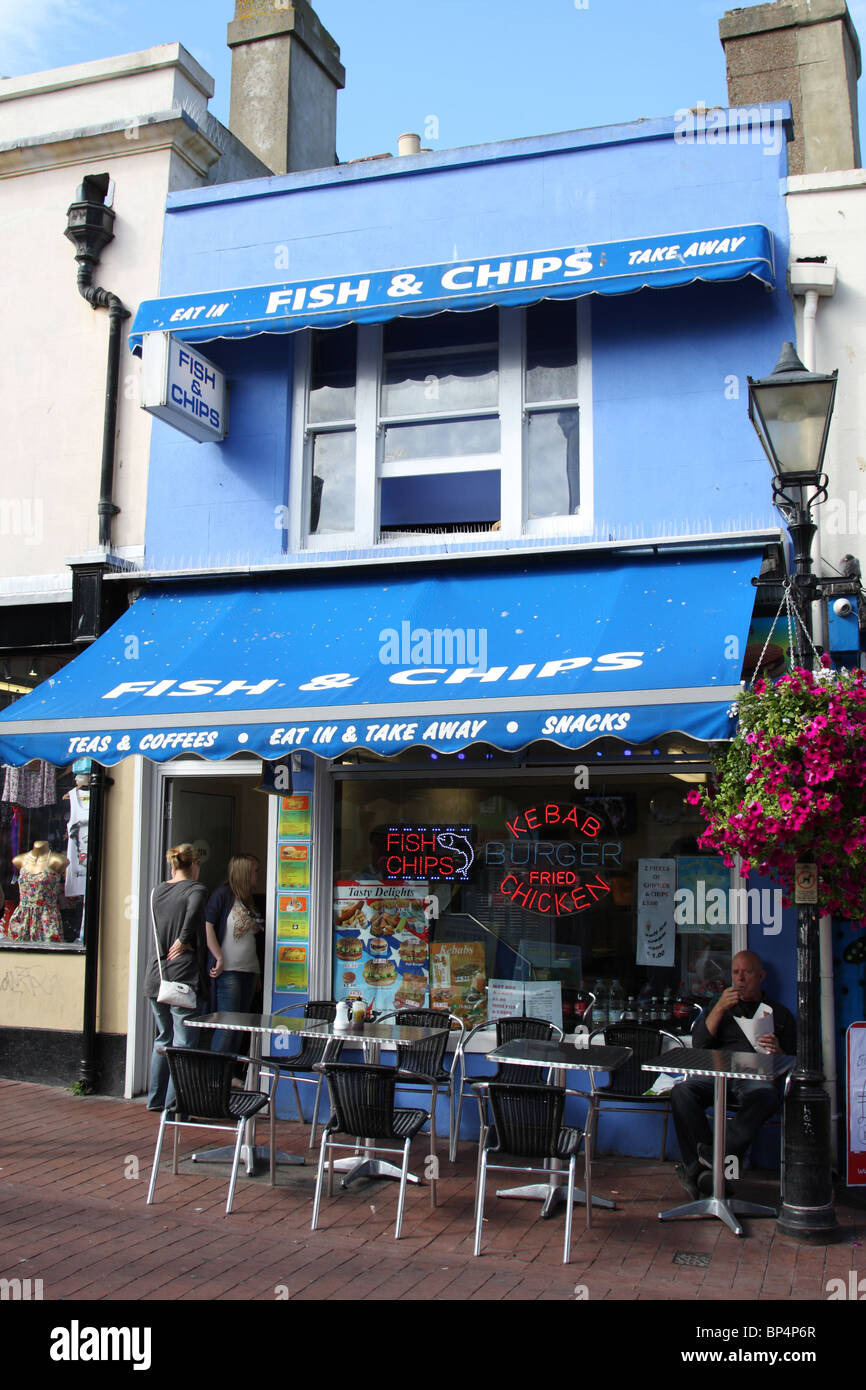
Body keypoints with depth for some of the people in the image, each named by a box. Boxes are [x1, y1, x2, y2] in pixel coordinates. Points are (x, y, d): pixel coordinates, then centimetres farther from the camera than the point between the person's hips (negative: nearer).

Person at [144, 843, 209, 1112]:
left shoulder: (157, 892, 13)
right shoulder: (195, 889, -6)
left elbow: (157, 933, 11)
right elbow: (194, 910, -26)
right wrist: (184, 941, -16)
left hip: (155, 976, 6)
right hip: (184, 976, -6)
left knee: (163, 1038, 18)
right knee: (183, 1043, -1)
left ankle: (156, 1099, 24)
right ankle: (173, 1104, -1)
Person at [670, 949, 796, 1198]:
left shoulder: (779, 1014, 24)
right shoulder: (718, 1006, 28)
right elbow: (698, 1044, 11)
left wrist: (777, 1051, -6)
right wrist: (719, 1009, 0)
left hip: (757, 1076, -2)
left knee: (763, 1096, -40)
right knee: (681, 1092, -32)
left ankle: (705, 1164, -39)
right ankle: (707, 1167, -33)